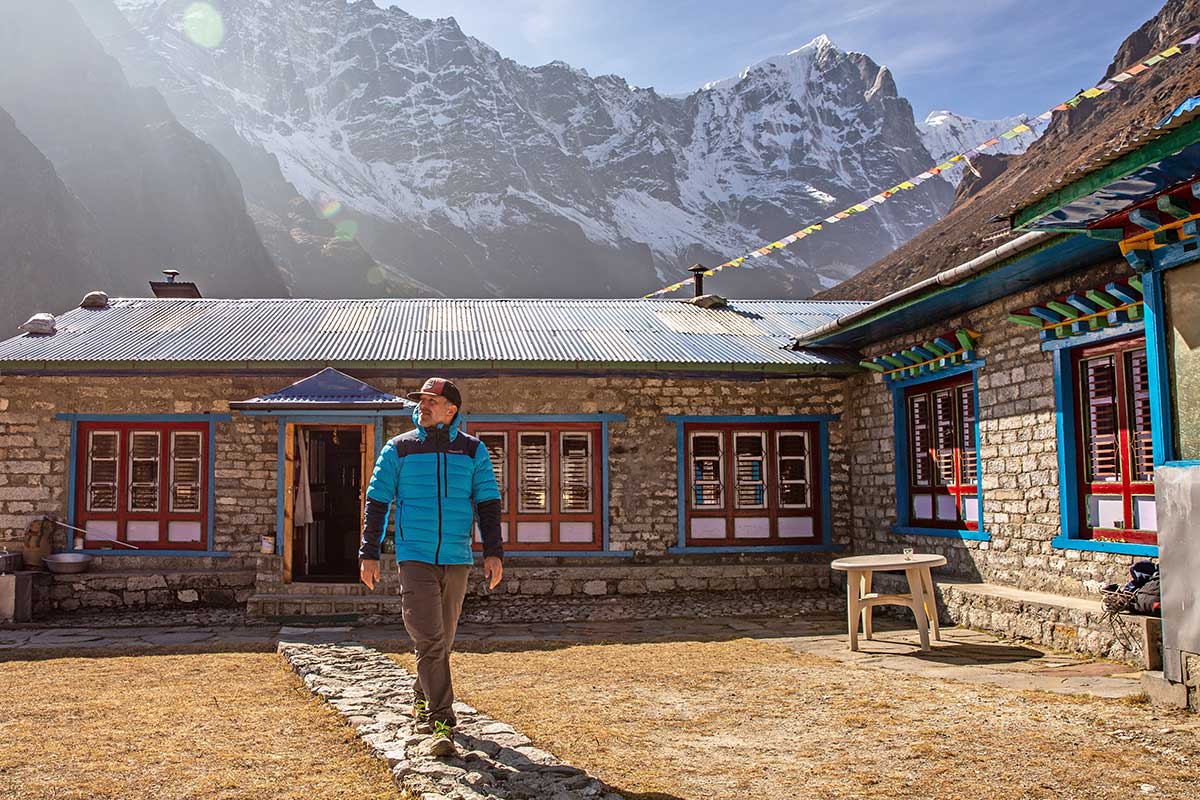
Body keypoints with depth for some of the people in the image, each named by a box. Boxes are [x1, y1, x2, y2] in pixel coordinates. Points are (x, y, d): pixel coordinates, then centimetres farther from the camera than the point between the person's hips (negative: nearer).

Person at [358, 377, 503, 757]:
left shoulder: (473, 451, 7)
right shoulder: (398, 449, 6)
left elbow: (488, 503, 8)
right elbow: (376, 501, 8)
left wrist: (493, 552, -1)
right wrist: (369, 553, 3)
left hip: (457, 560, 2)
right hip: (414, 558, -2)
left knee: (442, 640, 12)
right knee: (429, 640, -12)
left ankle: (422, 700, 35)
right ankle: (441, 724, -11)